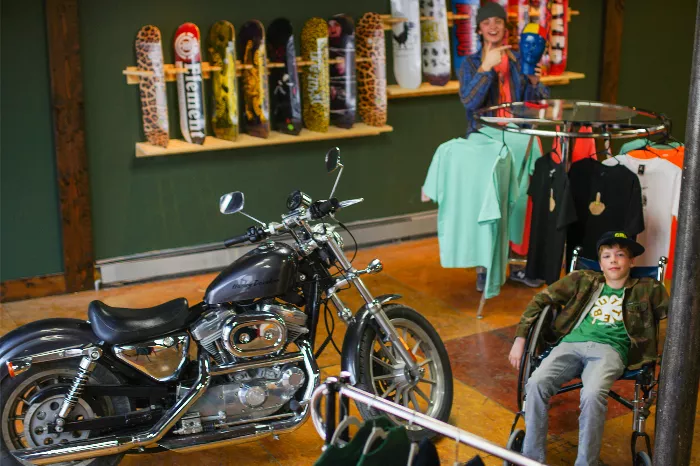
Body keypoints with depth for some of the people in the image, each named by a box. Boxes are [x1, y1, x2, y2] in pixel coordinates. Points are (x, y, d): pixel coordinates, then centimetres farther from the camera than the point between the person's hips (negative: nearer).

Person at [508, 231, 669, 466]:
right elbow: (541, 299, 20)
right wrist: (520, 337, 12)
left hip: (609, 349, -2)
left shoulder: (647, 289, 19)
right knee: (536, 383, -27)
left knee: (593, 394, -35)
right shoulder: (583, 280, 22)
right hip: (571, 343, 2)